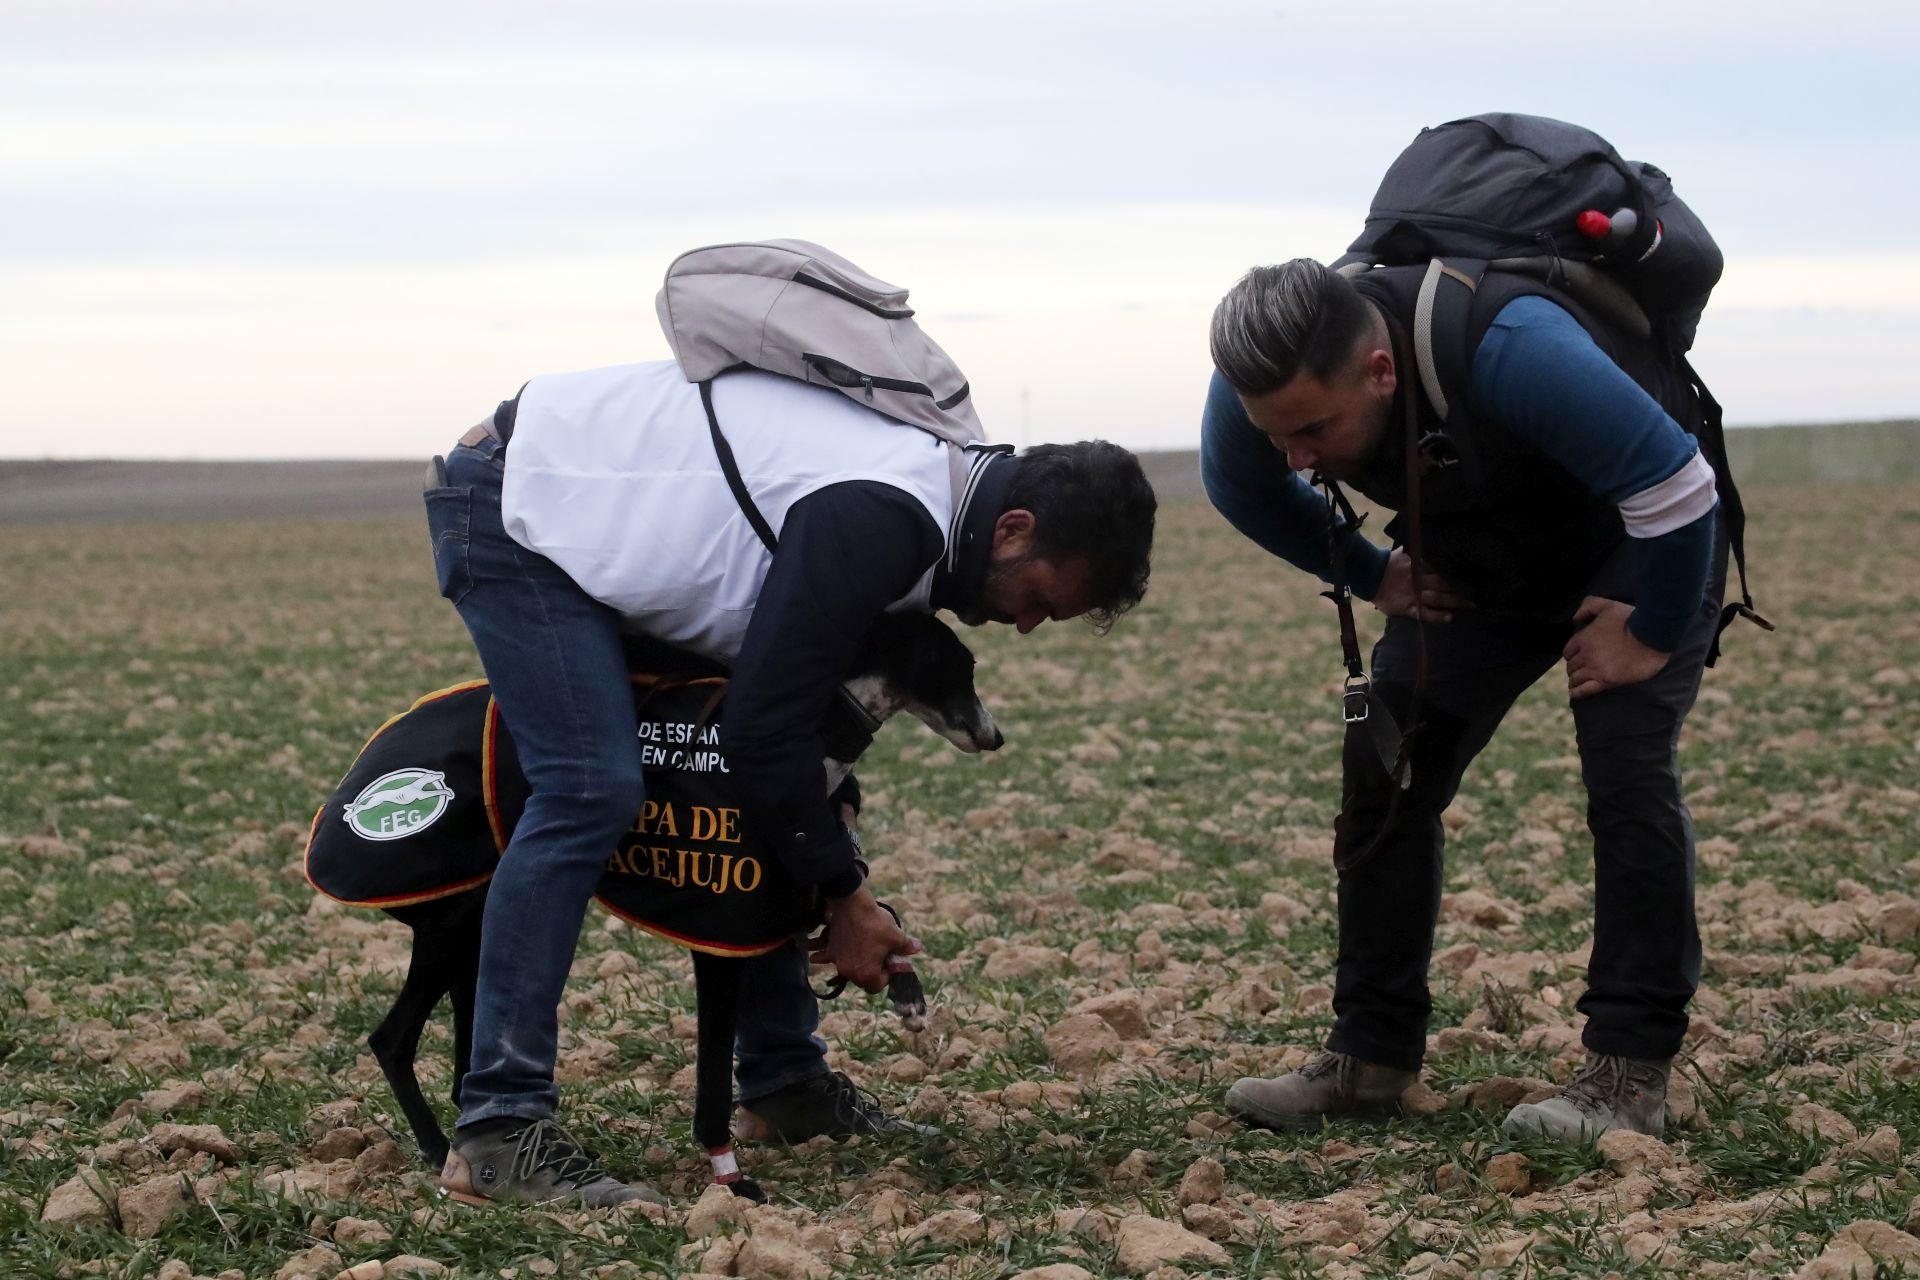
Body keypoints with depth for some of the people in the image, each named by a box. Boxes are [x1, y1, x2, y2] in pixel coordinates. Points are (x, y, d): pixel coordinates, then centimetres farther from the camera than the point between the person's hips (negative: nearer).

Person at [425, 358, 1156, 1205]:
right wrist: (845, 896, -14)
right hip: (511, 509, -10)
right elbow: (765, 728, -25)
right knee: (592, 787, -22)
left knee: (758, 801, 8)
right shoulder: (882, 520, -29)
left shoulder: (930, 478, 2)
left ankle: (783, 1081, 17)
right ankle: (498, 1132, -22)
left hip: (594, 511, 10)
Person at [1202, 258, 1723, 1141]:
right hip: (1478, 567, 6)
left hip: (1640, 548, -6)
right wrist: (1371, 578, 2)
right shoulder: (1259, 384, -24)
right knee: (1384, 769, -2)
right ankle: (1370, 1056, 7)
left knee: (1625, 770, -21)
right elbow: (1242, 491, 3)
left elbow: (1673, 487, -35)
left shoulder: (1508, 349, -43)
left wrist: (1652, 634, -23)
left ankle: (1629, 1074, -16)